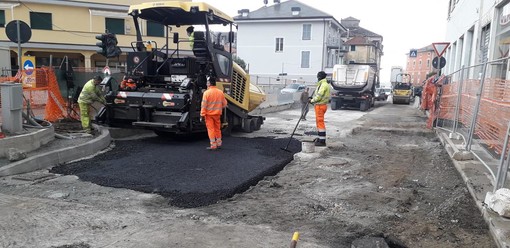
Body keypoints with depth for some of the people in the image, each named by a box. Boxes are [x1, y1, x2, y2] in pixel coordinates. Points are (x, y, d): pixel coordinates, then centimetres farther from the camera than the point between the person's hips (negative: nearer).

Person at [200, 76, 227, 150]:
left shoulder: (206, 92, -14)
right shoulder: (220, 92, 1)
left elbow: (204, 105, -14)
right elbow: (224, 104, 7)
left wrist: (202, 115, -9)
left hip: (209, 114, -4)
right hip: (217, 114, 4)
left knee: (211, 129, 2)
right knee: (217, 129, 16)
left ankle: (213, 145, 2)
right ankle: (219, 144, 25)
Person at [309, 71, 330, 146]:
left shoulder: (323, 85, -16)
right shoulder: (323, 84, 18)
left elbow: (319, 96, -23)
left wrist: (312, 100, -7)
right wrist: (313, 99, 8)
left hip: (320, 106, -11)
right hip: (320, 105, 11)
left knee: (320, 122, -9)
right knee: (319, 122, 18)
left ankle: (322, 141, -6)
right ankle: (320, 138, 29)